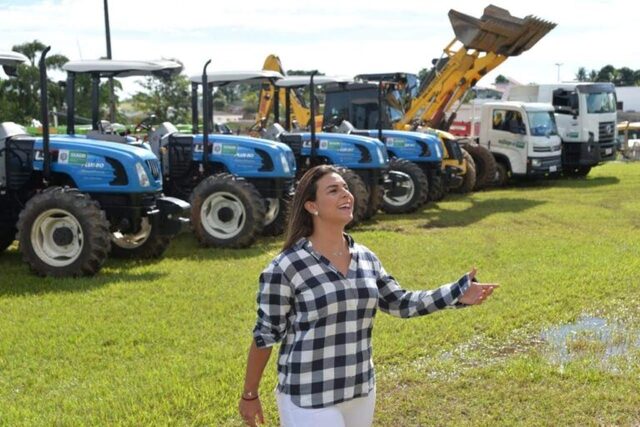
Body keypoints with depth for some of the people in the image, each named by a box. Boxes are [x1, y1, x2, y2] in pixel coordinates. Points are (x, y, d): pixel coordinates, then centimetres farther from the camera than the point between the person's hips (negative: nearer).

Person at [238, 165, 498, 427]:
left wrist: (458, 293, 1)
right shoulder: (285, 268, -15)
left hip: (361, 392, 7)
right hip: (309, 400, -6)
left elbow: (400, 303, 11)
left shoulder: (366, 259, 4)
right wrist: (249, 395, -2)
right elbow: (264, 335, -9)